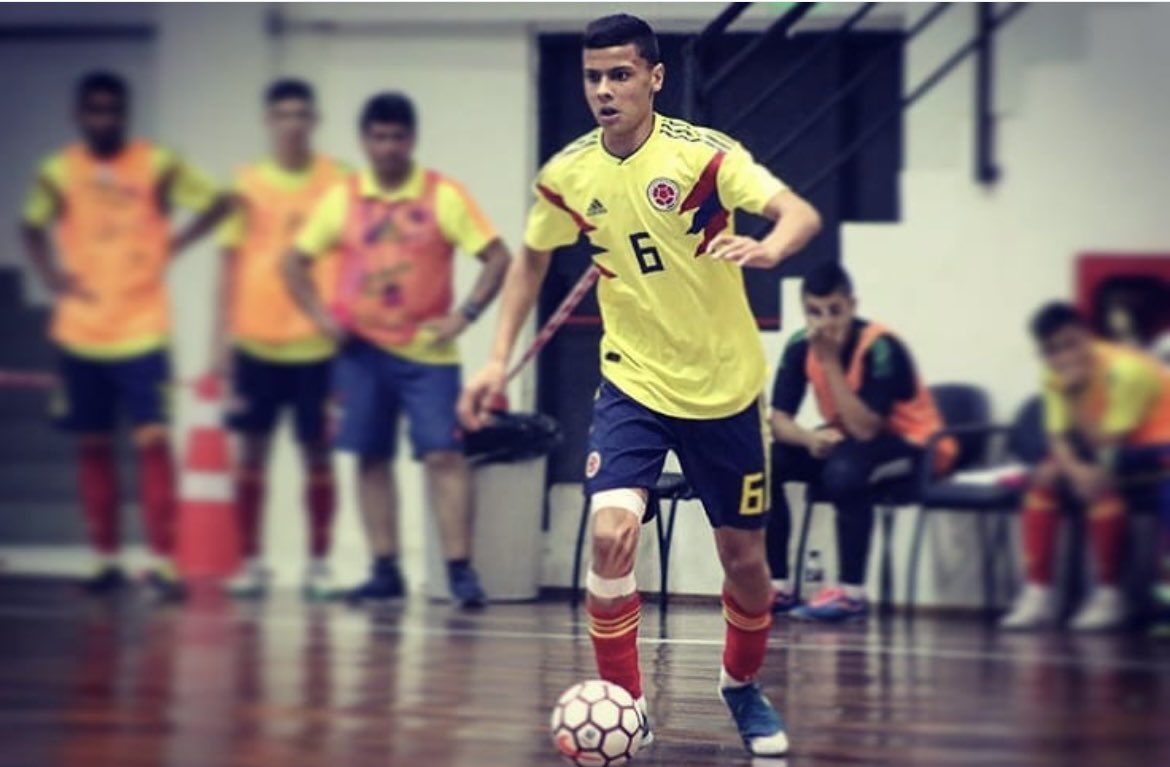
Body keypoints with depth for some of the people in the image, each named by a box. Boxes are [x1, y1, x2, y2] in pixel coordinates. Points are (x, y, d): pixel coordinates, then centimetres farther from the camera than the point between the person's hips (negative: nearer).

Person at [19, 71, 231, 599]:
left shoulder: (158, 165, -2)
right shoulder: (58, 172, 3)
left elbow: (218, 203, 4)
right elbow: (34, 229, 16)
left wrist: (176, 243, -6)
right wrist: (51, 274, -1)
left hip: (142, 331, -2)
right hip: (80, 332, 3)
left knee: (151, 439, -11)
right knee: (92, 446, 7)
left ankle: (161, 563, -12)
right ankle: (106, 561, 16)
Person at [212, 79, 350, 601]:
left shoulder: (339, 182, 2)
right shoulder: (248, 183, 5)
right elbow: (231, 261, 8)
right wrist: (222, 337, 3)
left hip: (318, 341, -1)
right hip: (255, 338, 1)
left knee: (318, 450, 1)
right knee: (252, 447, 2)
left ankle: (318, 564, 9)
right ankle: (250, 562, 9)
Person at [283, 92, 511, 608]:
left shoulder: (443, 196, -3)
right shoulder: (343, 200, 5)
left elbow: (498, 257, -6)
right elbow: (295, 261, 11)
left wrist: (464, 314, -16)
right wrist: (320, 315, -3)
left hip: (428, 350, -3)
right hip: (362, 350, 3)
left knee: (444, 454, -11)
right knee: (371, 458, 4)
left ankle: (459, 568, -11)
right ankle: (385, 570, 11)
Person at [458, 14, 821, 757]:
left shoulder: (701, 154, -17)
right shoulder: (567, 175, -6)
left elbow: (802, 214, -27)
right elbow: (533, 261, 13)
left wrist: (766, 249, -49)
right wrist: (499, 360, 5)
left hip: (724, 385, -1)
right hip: (633, 382, 1)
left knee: (743, 555, 9)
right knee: (611, 532, -21)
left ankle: (744, 686, 38)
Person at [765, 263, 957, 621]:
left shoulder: (880, 346, -25)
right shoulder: (801, 346, -8)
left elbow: (865, 429, -30)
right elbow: (778, 418, -9)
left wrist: (831, 362, -32)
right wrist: (811, 437, -31)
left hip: (909, 442, -6)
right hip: (843, 439, 6)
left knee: (844, 469, -37)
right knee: (767, 460, -16)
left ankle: (851, 592, -27)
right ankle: (777, 585, -9)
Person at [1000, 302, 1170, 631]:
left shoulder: (1127, 370, -28)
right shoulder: (1057, 378, -6)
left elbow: (1107, 443, -27)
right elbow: (1059, 437, -11)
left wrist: (1074, 395, -34)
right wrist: (1074, 468, -32)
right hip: (1103, 442, 8)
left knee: (1100, 481, -31)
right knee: (1046, 477, -9)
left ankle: (1109, 596, -19)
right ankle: (1037, 594, -6)